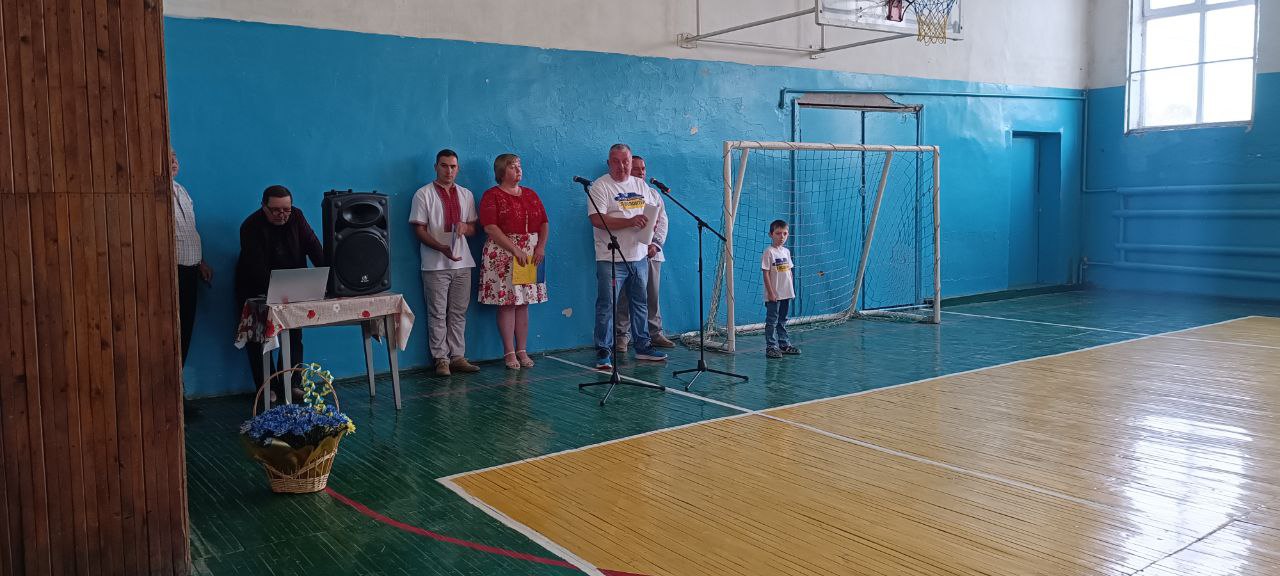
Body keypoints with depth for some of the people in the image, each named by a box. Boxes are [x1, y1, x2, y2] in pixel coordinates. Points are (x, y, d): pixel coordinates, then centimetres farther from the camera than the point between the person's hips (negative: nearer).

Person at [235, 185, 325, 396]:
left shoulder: (296, 216, -7)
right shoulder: (251, 226, -19)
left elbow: (313, 246, -12)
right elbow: (257, 268, -27)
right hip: (257, 293, -4)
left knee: (294, 336, 3)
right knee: (260, 340, 0)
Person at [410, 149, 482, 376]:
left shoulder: (466, 195, 13)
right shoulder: (424, 194, 0)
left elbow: (473, 229, 16)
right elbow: (419, 229, -5)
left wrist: (465, 227, -9)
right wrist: (442, 248, -20)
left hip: (462, 263, 4)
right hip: (436, 265, -4)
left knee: (458, 314, 8)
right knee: (437, 314, -1)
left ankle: (457, 357, 14)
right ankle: (441, 359, 5)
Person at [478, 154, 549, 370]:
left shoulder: (531, 195, 16)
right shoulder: (492, 195, -1)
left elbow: (544, 223, 13)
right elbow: (490, 227, -12)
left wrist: (541, 247, -4)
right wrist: (515, 249, -18)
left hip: (530, 256, 5)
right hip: (502, 255, -5)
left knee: (523, 304, 5)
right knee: (506, 304, -4)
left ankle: (522, 351, 10)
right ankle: (509, 352, 1)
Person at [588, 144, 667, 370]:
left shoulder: (641, 185, 13)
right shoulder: (600, 186, -7)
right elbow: (597, 220, -18)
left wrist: (651, 222, -4)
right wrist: (630, 222, -23)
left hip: (639, 256, 6)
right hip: (611, 259, -6)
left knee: (641, 304, 14)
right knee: (606, 306, -4)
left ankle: (643, 347, 25)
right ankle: (603, 352, 4)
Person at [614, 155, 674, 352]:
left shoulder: (654, 194, 18)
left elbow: (662, 222, 12)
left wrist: (655, 243, -4)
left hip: (652, 252, 5)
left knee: (653, 295, 7)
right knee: (625, 296, -4)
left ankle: (655, 333, 15)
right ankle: (621, 336, 2)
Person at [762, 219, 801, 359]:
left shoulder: (786, 251, 11)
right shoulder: (769, 252, -11)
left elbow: (789, 272, 16)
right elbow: (766, 273, -13)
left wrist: (791, 289, 12)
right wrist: (770, 292, -17)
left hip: (786, 294, 7)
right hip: (774, 295, -7)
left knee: (783, 320, 16)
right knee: (772, 321, -1)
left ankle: (784, 344, 24)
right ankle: (771, 347, 2)